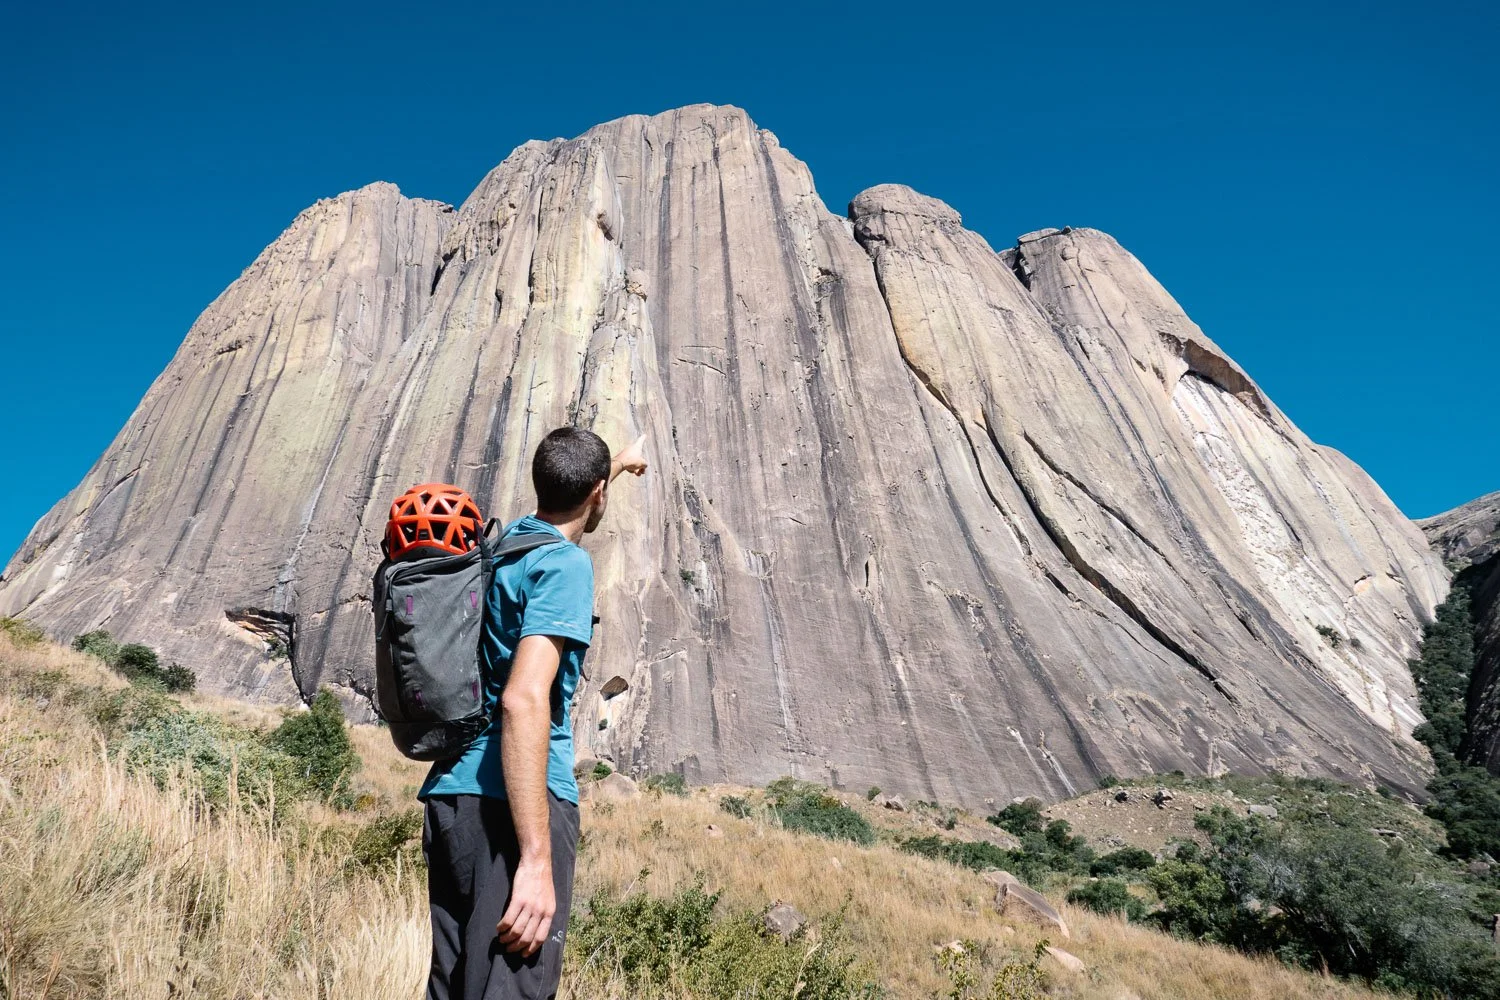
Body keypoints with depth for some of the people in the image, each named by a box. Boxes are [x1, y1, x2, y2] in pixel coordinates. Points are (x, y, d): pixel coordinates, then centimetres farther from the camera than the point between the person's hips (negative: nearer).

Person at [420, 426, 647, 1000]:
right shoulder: (564, 563, -10)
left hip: (451, 794, 9)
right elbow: (524, 698, -22)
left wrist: (620, 460, 60)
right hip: (515, 802, -9)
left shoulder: (505, 542, 15)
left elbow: (560, 502, 41)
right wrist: (537, 860, -25)